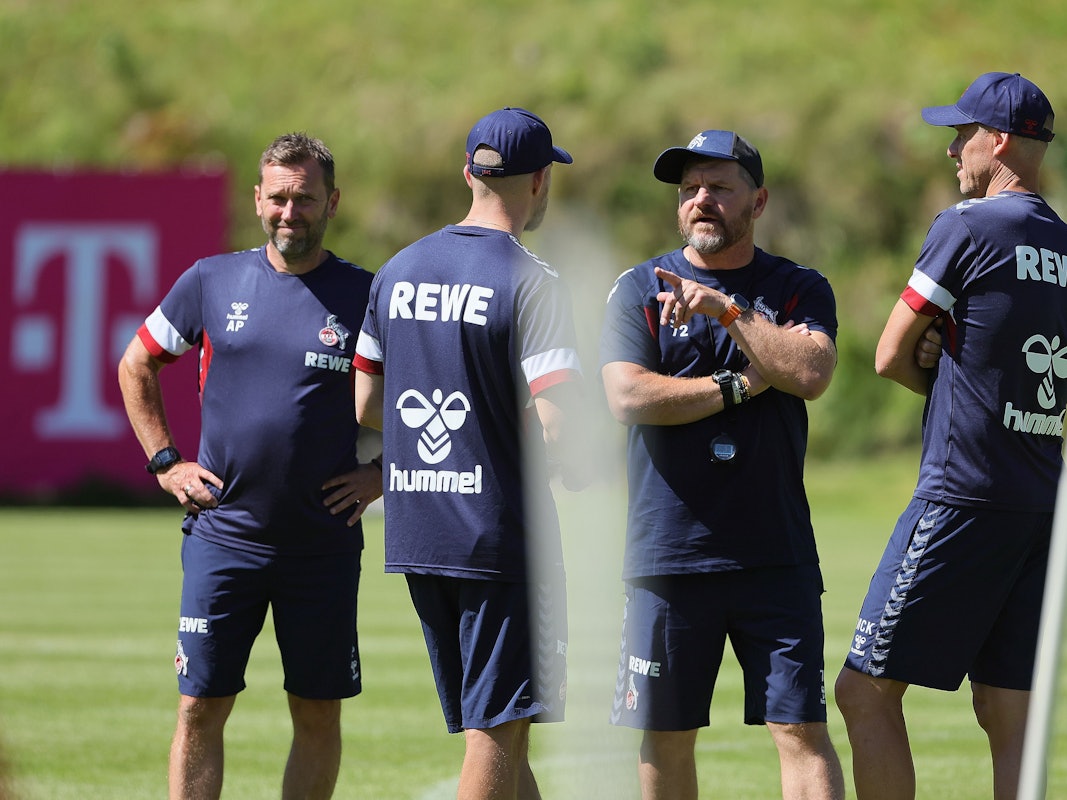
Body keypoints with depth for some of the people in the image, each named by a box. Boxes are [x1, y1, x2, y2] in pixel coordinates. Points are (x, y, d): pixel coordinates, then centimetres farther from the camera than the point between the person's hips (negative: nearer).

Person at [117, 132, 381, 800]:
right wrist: (165, 462, 8)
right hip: (223, 534, 0)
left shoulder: (365, 298, 0)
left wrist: (382, 475, 0)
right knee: (200, 710, -3)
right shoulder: (213, 282, 4)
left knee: (319, 716, 4)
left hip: (325, 540, 0)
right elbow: (136, 367, 17)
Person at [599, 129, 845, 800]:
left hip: (776, 557, 0)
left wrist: (727, 310, -14)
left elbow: (811, 373, -11)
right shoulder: (640, 289, 7)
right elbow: (628, 397, -7)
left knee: (801, 730, -7)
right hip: (668, 553, 0)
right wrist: (737, 386, -7)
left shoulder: (800, 290, 9)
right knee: (665, 738, 5)